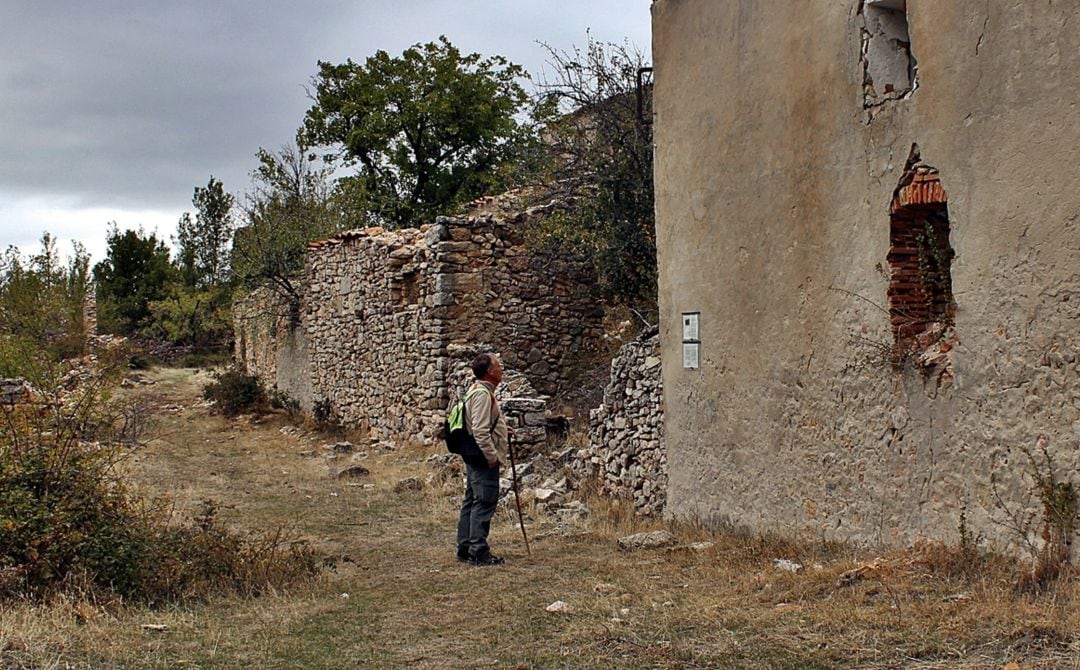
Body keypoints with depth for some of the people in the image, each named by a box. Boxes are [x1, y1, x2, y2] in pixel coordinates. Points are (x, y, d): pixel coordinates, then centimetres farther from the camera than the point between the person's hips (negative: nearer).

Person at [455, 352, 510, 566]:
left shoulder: (479, 391, 15)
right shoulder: (482, 394, -18)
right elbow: (480, 432, -24)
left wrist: (502, 432, 16)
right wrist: (492, 457, -20)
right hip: (484, 460, -11)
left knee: (471, 503, 14)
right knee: (484, 504, -7)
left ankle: (465, 548, 21)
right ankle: (478, 552, -4)